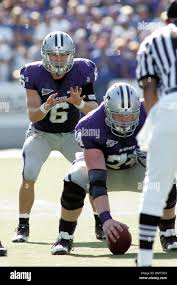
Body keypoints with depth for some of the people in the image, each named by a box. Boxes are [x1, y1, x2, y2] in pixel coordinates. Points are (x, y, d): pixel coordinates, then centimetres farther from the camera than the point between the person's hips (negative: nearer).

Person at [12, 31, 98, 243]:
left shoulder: (81, 72, -18)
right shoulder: (34, 74, -19)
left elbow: (93, 108, -18)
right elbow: (32, 115, -19)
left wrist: (79, 103, -40)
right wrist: (46, 107, -40)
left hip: (71, 134, 1)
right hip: (41, 134, -1)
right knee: (28, 178, -18)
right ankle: (23, 227, -3)